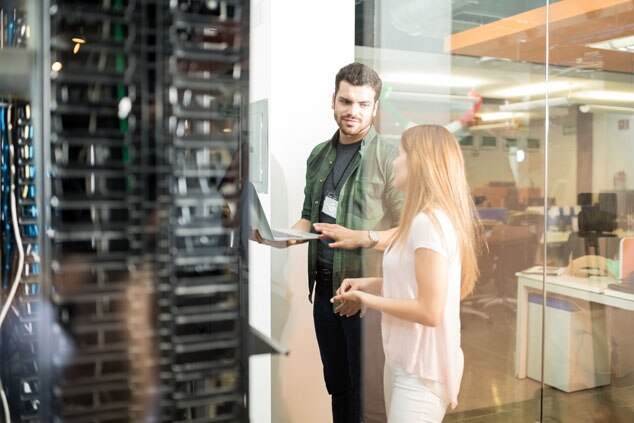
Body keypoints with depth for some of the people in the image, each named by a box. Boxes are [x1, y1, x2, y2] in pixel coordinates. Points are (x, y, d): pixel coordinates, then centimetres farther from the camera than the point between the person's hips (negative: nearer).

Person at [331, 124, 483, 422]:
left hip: (421, 369, -9)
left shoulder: (428, 222, -22)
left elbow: (429, 311, -24)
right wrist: (371, 284, 5)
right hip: (403, 360, 9)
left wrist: (367, 299, -13)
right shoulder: (430, 219, 9)